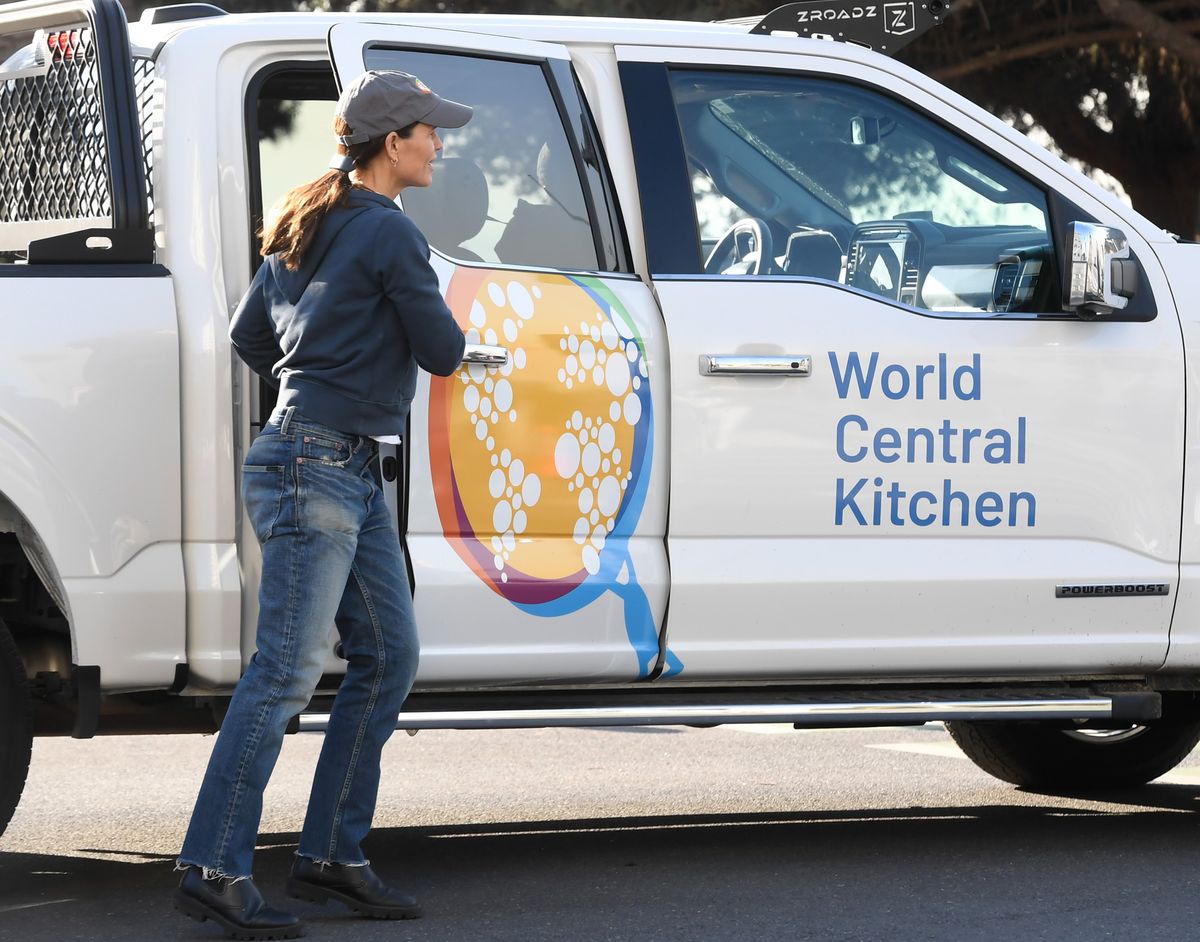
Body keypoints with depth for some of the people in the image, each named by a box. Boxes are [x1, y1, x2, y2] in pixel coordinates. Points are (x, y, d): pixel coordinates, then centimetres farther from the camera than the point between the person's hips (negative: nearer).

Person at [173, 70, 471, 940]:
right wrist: (448, 331, 16)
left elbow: (249, 334, 21)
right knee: (288, 669, -10)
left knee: (389, 659, 11)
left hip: (353, 472, 10)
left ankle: (332, 856, 14)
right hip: (316, 467, -10)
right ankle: (215, 869, -9)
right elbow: (442, 352, -6)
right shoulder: (389, 232, -12)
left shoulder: (308, 226, 16)